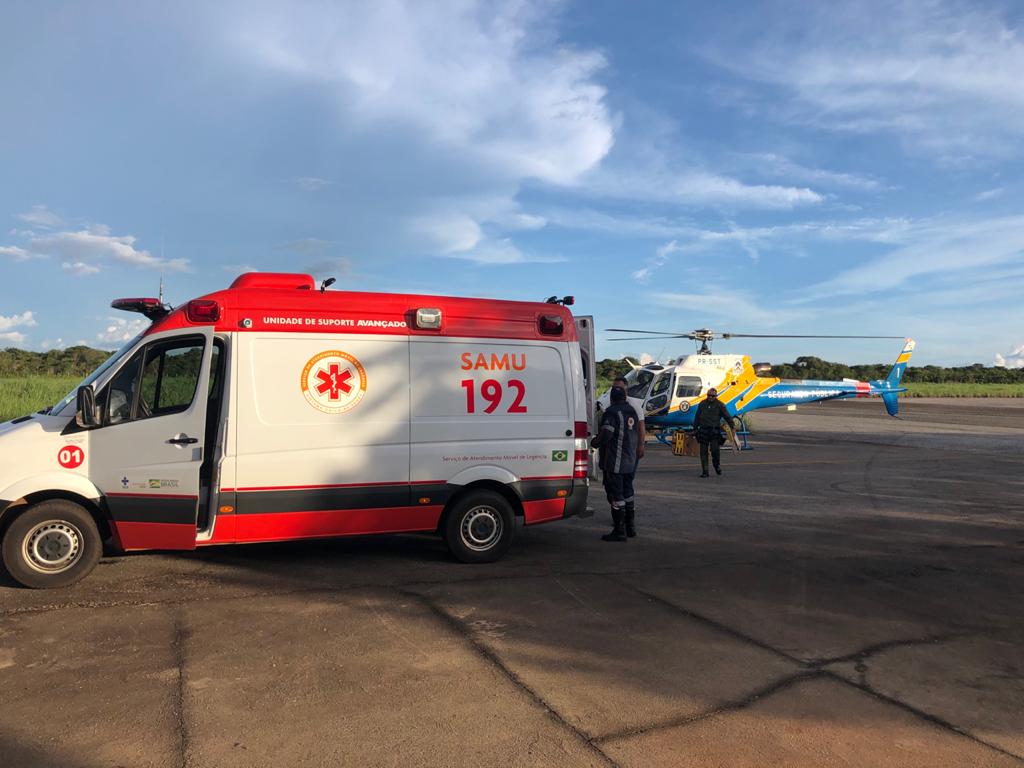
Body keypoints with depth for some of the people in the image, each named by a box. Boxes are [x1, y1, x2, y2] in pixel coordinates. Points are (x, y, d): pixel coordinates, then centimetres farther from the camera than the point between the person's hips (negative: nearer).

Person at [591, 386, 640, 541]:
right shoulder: (632, 412, 12)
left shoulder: (612, 412, -15)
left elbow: (605, 435, -21)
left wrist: (593, 442, -4)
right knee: (627, 494, 18)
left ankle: (619, 531, -3)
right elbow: (637, 435, 18)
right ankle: (630, 527, 27)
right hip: (630, 462, 9)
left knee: (616, 495, -4)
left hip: (615, 463, -9)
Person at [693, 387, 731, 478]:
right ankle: (705, 472, 6)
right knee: (703, 452, 2)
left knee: (715, 450, -11)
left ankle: (717, 465, 18)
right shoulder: (702, 404, 12)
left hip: (714, 430, -3)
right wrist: (695, 429, 16)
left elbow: (727, 416, 3)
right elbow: (697, 417, 17)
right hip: (703, 431, 3)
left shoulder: (719, 405, 3)